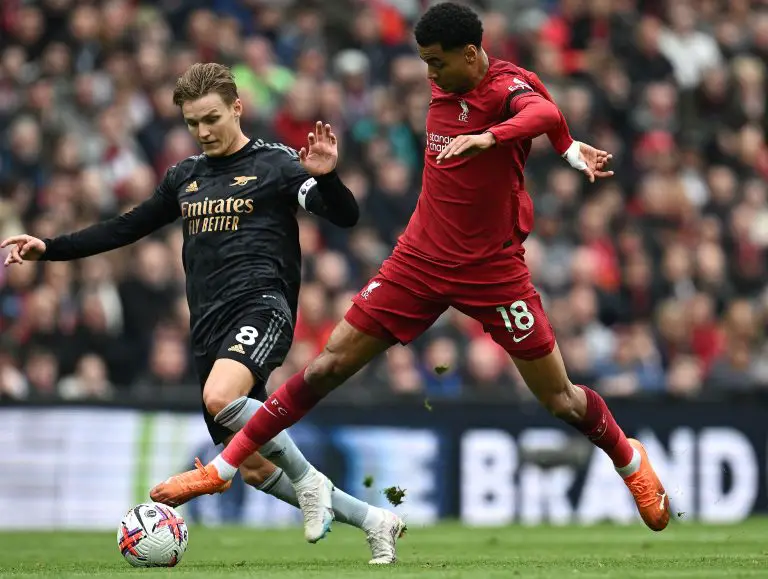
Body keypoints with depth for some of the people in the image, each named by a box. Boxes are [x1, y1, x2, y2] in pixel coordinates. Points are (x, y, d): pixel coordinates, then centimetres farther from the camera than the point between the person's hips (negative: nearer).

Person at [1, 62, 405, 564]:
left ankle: (309, 482, -15)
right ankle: (375, 521, 19)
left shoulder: (275, 164, 0)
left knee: (221, 397, -37)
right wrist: (49, 249, 19)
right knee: (255, 469, 5)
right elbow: (126, 228, 25)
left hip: (261, 307, -7)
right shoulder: (185, 177, 18)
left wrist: (327, 177, -29)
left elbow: (346, 216, -8)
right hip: (210, 329, 7)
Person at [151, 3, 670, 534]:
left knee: (561, 400, 3)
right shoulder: (444, 88, 2)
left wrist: (489, 137, -59)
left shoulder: (507, 86, -17)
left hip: (493, 270, -5)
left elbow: (546, 113, -41)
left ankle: (630, 460, 34)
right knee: (329, 366, 0)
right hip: (422, 258, 5)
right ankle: (223, 467, 7)